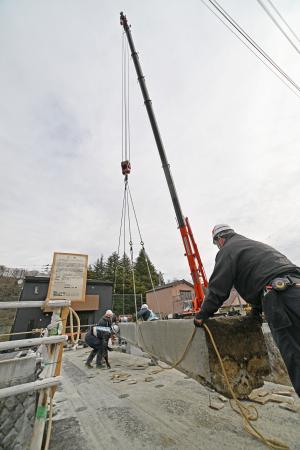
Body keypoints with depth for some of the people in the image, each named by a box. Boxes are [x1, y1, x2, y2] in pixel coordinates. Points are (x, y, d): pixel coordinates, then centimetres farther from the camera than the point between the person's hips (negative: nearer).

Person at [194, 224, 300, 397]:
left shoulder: (227, 250, 2)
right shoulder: (255, 245, 30)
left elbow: (217, 288, -3)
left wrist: (202, 315, 7)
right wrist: (257, 309, 40)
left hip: (282, 296, -9)